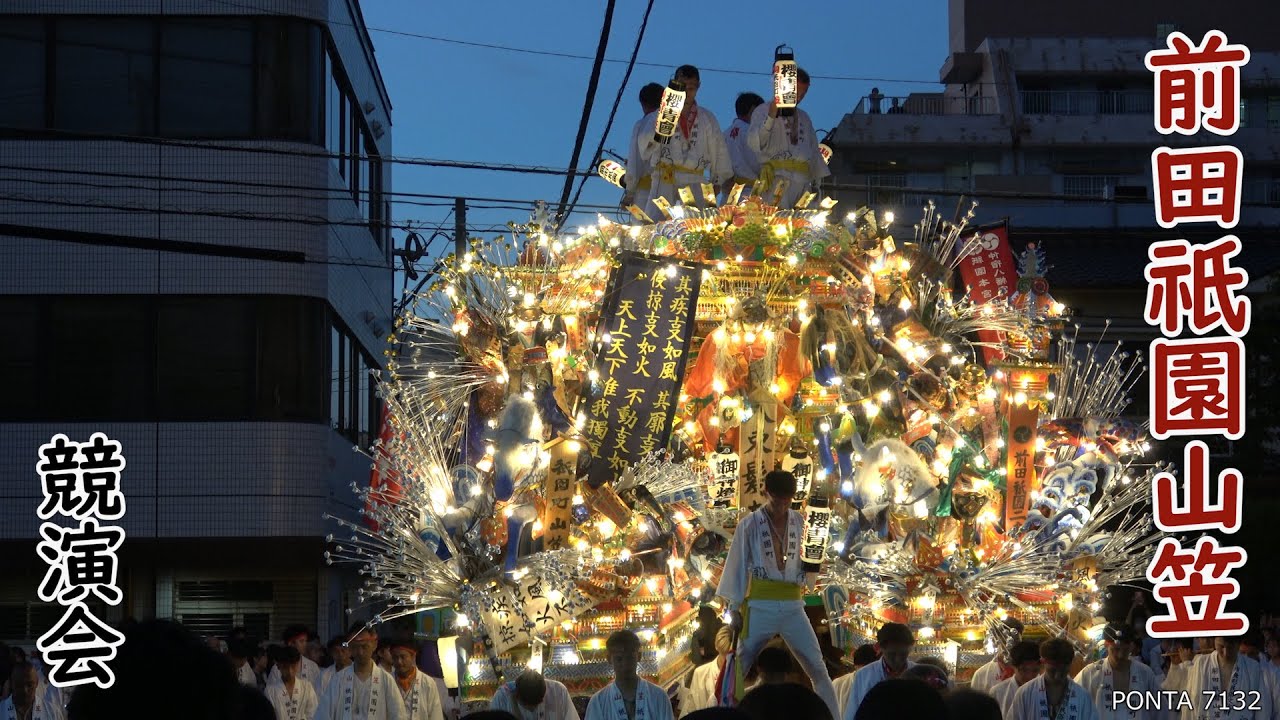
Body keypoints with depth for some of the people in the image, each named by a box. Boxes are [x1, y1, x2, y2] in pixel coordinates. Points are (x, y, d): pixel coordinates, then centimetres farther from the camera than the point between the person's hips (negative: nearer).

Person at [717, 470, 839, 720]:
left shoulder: (800, 522, 5)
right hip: (760, 607, -2)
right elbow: (737, 568, 1)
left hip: (793, 606, 2)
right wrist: (735, 609, -1)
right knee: (740, 670, 3)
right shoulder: (749, 525, -2)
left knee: (818, 669, 1)